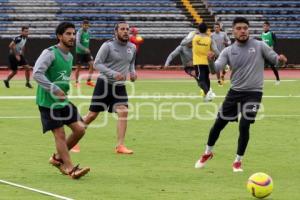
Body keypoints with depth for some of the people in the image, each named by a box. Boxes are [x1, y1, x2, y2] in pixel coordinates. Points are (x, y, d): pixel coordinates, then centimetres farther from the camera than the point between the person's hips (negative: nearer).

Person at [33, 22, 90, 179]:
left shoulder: (70, 56, 12)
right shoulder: (50, 53, -14)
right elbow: (37, 73, -25)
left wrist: (64, 91, 13)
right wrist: (55, 90, -27)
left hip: (63, 101, 8)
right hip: (48, 101, -8)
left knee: (79, 129, 2)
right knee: (60, 134, -8)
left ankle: (58, 158, 19)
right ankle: (70, 169, -3)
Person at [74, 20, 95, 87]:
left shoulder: (88, 32, 6)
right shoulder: (79, 32, -15)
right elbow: (77, 43, -23)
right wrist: (85, 49, -32)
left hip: (87, 52, 6)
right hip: (80, 52, -6)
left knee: (92, 64, -7)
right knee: (78, 67, 2)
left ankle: (89, 81, 1)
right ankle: (76, 82, 16)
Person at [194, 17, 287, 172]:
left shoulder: (259, 46, -4)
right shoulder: (228, 51, 1)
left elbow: (275, 60, 0)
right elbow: (215, 69, -8)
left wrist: (280, 59, -25)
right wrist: (210, 61, -30)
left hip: (253, 93, -3)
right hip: (235, 91, 3)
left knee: (244, 126, -12)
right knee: (219, 123, 5)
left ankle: (238, 161, 7)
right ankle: (207, 153, 29)